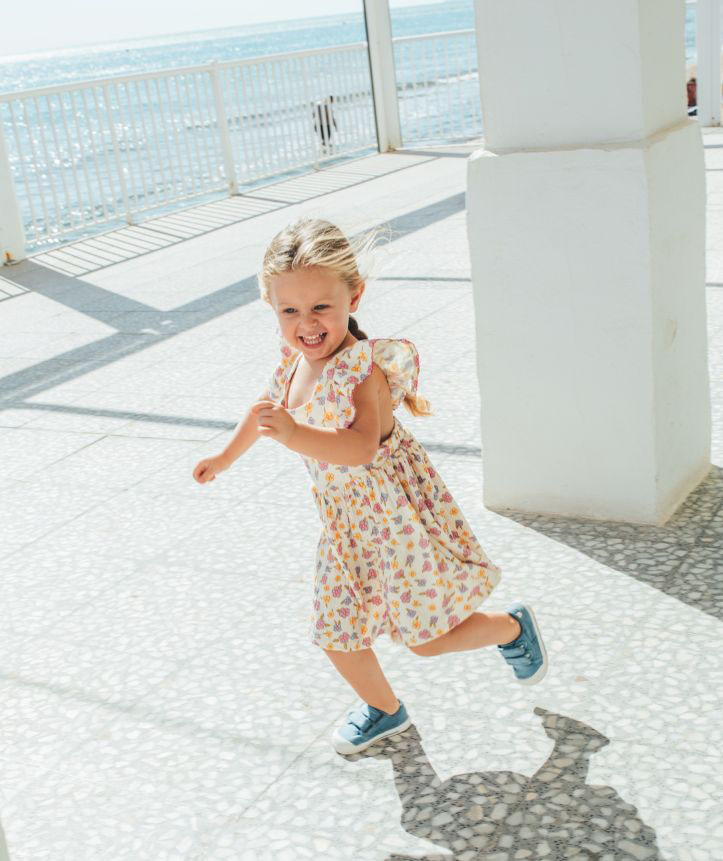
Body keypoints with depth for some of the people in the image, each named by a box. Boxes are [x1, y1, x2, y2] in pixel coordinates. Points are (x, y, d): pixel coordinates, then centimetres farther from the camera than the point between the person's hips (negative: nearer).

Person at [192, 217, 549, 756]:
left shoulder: (361, 367, -28)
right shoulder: (295, 356, -4)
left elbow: (361, 448, -43)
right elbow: (269, 408, 18)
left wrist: (295, 436, -57)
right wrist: (227, 457, 30)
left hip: (399, 514, -8)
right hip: (347, 522, 8)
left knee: (427, 636, 4)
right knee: (336, 635, 16)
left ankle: (513, 627, 34)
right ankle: (385, 711, 43)